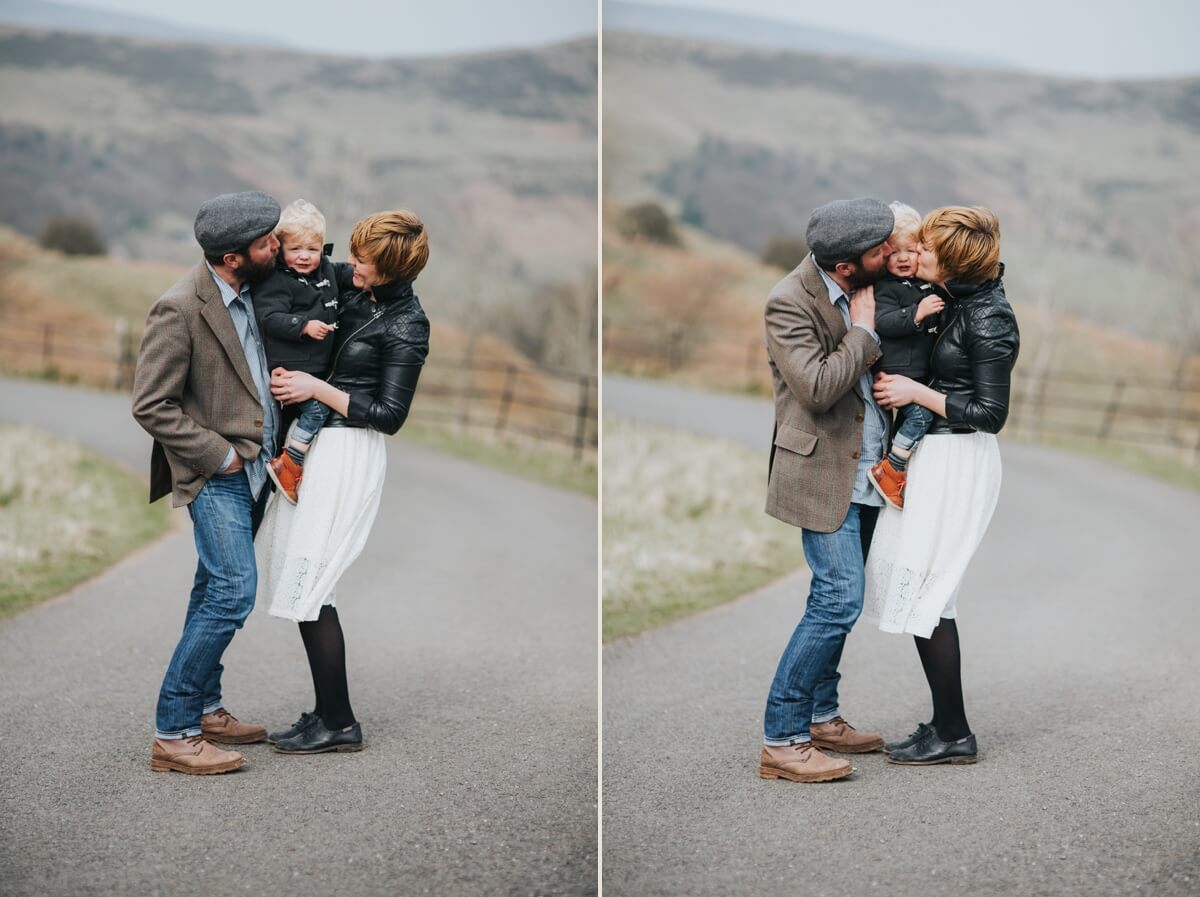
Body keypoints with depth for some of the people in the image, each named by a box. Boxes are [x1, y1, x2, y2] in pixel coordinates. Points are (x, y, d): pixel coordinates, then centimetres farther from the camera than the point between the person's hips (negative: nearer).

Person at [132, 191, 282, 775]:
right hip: (215, 471, -9)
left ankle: (205, 708, 27)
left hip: (254, 463, 9)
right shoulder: (180, 310, -20)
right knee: (233, 591, -15)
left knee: (218, 587, 16)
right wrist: (219, 454, -16)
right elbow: (151, 406, -19)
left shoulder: (250, 290, 5)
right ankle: (173, 735, -11)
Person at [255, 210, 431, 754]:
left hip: (349, 455, -8)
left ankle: (338, 724, 0)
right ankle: (329, 713, 15)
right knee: (301, 582, 8)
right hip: (317, 443, 8)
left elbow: (389, 415, -14)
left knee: (307, 587, -8)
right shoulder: (360, 296, 9)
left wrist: (316, 389, -14)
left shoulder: (406, 326, -13)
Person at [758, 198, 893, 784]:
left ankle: (820, 717, 26)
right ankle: (780, 741, -8)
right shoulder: (790, 302, -18)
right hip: (823, 471, -8)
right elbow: (818, 387, -27)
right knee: (840, 601, -13)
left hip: (865, 469, 8)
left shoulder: (865, 287, 5)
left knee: (834, 599, 15)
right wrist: (863, 330, -17)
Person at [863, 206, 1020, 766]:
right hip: (930, 455, 9)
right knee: (920, 590, 13)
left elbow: (990, 414, -17)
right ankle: (945, 725, 21)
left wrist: (917, 393, -14)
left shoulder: (989, 322, -19)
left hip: (957, 462, -9)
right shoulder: (956, 296, 7)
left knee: (921, 593, -5)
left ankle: (953, 735, 3)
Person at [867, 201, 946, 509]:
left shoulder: (929, 284, 12)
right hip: (897, 373, -8)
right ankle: (889, 470, -13)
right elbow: (883, 322, -24)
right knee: (920, 413, -21)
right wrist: (916, 313, -35)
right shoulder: (886, 289, -10)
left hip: (922, 373, 9)